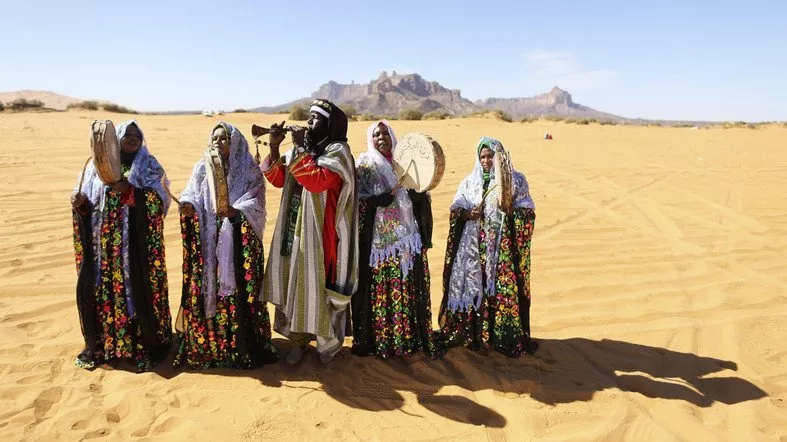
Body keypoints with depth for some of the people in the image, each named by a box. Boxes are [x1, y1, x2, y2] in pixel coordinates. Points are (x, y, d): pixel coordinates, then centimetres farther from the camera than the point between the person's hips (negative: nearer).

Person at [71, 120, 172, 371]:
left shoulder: (149, 165, 4)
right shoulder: (98, 164, 12)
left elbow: (160, 198, -8)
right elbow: (87, 200, 13)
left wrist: (131, 189, -21)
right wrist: (79, 201, -9)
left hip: (136, 240, -3)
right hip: (103, 240, 3)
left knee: (137, 288, -3)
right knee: (99, 287, 3)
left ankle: (144, 346, 9)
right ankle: (101, 345, 20)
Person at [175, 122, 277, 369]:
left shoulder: (249, 170, 0)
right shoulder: (202, 168, 11)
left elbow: (255, 203, -9)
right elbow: (191, 195, 4)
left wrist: (235, 211, -27)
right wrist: (188, 206, -19)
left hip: (238, 241, -3)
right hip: (207, 242, 3)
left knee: (238, 289, -2)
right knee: (205, 287, 5)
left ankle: (241, 345, 10)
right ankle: (204, 344, 17)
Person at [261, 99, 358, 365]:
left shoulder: (338, 152, -10)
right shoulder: (301, 150, 11)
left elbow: (317, 181, -26)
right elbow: (278, 179, 8)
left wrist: (300, 148, -20)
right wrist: (274, 147, -3)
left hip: (320, 235, -7)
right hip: (294, 232, 7)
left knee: (320, 287, 1)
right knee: (295, 286, 11)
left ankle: (329, 342, 19)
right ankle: (299, 339, 25)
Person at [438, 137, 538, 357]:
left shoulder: (515, 180, 4)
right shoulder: (469, 181, 12)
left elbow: (528, 210, 1)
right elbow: (455, 209, 7)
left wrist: (512, 211, -19)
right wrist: (467, 214, -14)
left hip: (503, 247, -2)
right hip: (474, 247, 2)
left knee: (504, 287, -3)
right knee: (474, 285, 3)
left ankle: (507, 337, 8)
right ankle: (474, 334, 14)